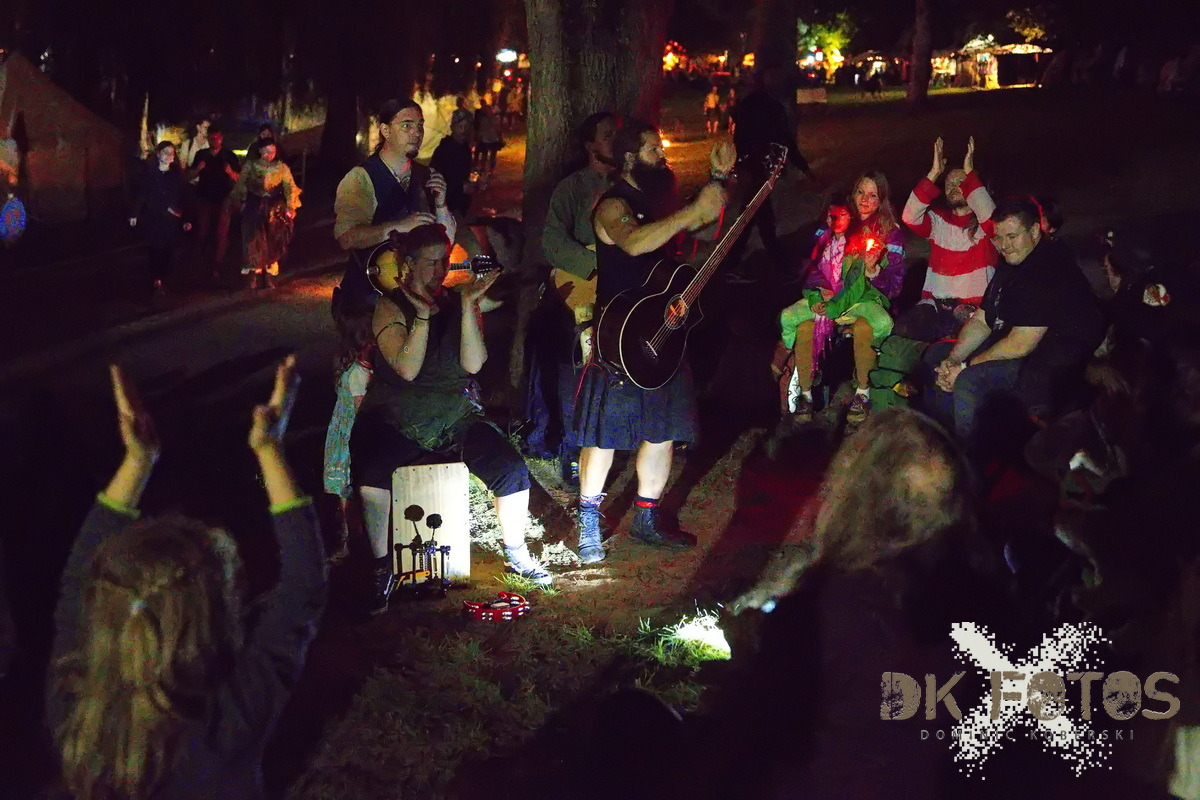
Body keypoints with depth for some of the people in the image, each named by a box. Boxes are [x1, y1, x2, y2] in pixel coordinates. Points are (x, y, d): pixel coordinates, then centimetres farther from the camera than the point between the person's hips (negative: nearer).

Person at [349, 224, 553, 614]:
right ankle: (383, 568, -14)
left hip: (456, 413, 3)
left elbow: (472, 365, -8)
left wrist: (468, 306, -15)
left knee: (512, 468, -18)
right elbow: (407, 369, -16)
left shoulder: (458, 303, 6)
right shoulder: (390, 307, -2)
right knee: (372, 476, -32)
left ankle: (516, 552, 7)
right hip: (396, 418, -3)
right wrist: (422, 314, -21)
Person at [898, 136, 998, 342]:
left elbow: (989, 215, -20)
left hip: (974, 307, -3)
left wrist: (969, 173, -13)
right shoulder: (938, 220, 14)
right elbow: (910, 217, -6)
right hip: (935, 303, 3)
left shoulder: (984, 224, 5)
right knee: (903, 328, -27)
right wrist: (934, 174, -8)